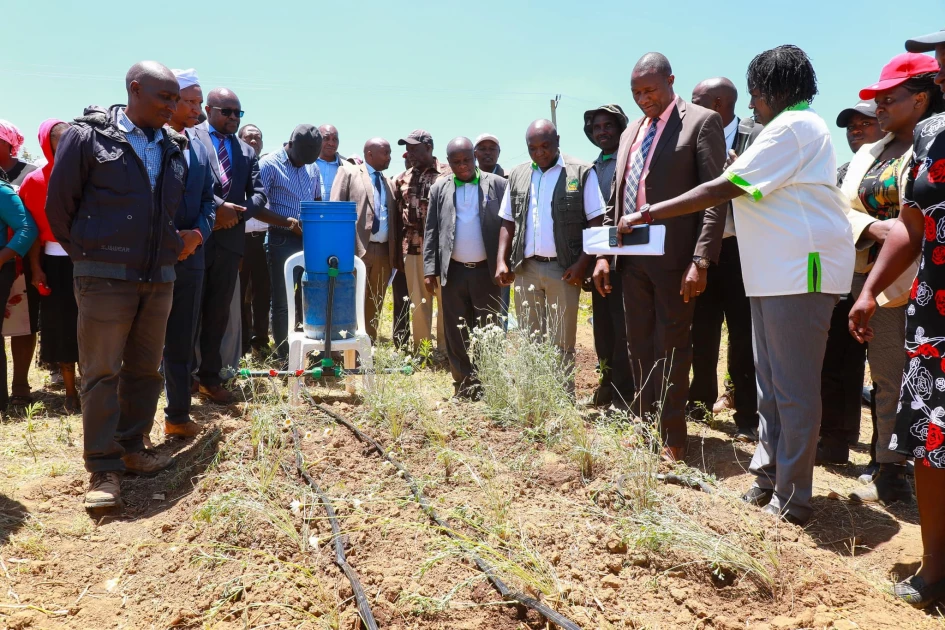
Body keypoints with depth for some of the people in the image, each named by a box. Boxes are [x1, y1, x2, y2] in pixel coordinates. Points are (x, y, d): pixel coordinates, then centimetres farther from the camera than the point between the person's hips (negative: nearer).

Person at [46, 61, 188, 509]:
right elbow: (59, 205, 0)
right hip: (105, 278, -5)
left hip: (160, 278, 5)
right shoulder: (87, 135, -5)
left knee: (145, 369, 12)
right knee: (101, 373, -1)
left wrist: (172, 250, 11)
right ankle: (102, 468, 6)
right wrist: (87, 256, 4)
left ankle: (132, 447, 26)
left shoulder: (174, 147, 9)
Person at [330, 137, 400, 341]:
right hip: (356, 249, -5)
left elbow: (394, 219, 15)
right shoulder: (349, 172, 4)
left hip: (384, 252, 5)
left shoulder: (388, 182, 20)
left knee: (374, 307, 8)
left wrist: (397, 255, 7)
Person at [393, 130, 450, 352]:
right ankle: (420, 349, 18)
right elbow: (396, 212, 16)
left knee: (445, 297, 0)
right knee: (417, 300, 9)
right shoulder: (403, 179, 15)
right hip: (412, 248, 5)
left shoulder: (448, 174, -1)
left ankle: (445, 348, 9)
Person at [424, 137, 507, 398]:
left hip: (486, 270, -2)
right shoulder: (439, 189, 8)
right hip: (453, 271, 2)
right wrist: (430, 270, -1)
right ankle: (464, 384, 16)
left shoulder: (497, 185, 2)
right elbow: (431, 231, 7)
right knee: (456, 333, 6)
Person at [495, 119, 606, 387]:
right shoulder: (517, 175, 12)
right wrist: (501, 261, 2)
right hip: (525, 268, 4)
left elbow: (596, 221, -3)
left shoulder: (582, 172, -1)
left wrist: (582, 263, -11)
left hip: (564, 268, -4)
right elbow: (507, 222, 14)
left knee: (561, 342, 0)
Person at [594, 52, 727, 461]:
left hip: (674, 256, -6)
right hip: (633, 255, 6)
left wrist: (701, 260, -18)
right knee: (640, 345, 12)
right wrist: (605, 253, 10)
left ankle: (672, 438, 12)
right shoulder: (631, 132, 16)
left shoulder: (702, 122, -4)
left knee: (671, 347, 1)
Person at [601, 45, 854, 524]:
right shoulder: (800, 127, 22)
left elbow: (721, 190, -17)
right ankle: (767, 480, 23)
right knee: (770, 381, 13)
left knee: (793, 387, -5)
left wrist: (647, 215, -14)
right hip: (775, 270, 11)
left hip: (801, 268, -11)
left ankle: (791, 501, 3)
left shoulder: (792, 127, -11)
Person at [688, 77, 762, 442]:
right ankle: (702, 398, 30)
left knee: (743, 334, 2)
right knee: (702, 330, 13)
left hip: (738, 250, -5)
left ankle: (747, 415, 11)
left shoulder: (755, 136, -5)